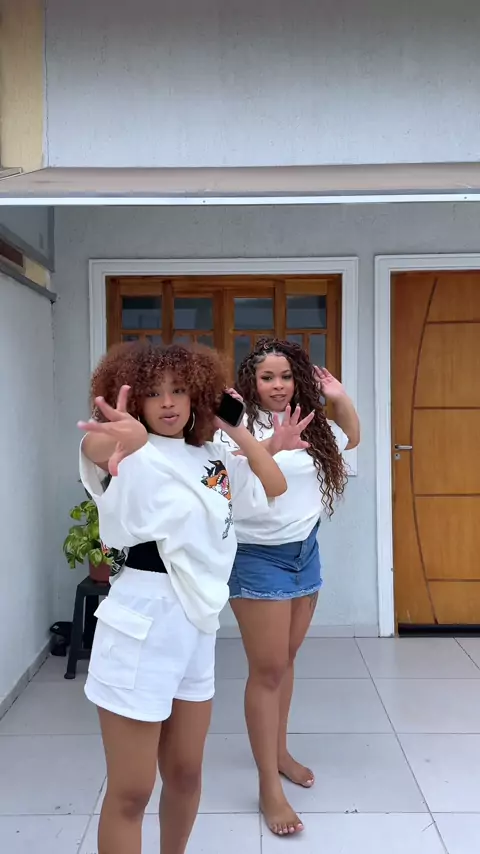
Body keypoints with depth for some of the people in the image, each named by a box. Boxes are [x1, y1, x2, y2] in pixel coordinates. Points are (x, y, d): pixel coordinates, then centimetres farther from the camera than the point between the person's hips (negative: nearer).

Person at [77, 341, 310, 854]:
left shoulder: (213, 460, 8)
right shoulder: (136, 456, -11)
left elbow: (273, 488, 13)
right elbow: (95, 447, -31)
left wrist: (236, 428, 3)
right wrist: (121, 438, -54)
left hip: (197, 624, 6)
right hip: (142, 625, -6)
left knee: (185, 775, 19)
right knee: (131, 792, 5)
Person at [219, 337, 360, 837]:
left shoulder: (312, 426, 5)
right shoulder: (242, 427, -16)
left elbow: (351, 438, 23)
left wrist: (340, 398, 6)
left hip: (305, 552, 7)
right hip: (259, 557, -6)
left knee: (285, 659, 18)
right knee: (268, 669, -2)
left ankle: (279, 750, 36)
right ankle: (269, 786, 11)